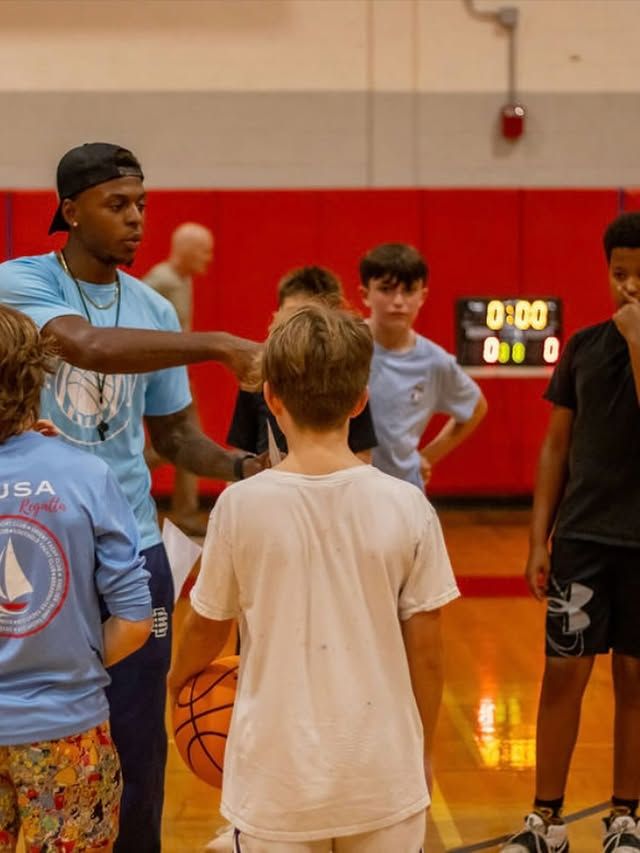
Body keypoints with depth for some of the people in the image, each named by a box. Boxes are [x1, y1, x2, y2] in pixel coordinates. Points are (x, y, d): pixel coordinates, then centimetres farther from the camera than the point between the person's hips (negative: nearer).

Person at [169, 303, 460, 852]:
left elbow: (206, 627, 3)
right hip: (383, 777, 1)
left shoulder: (240, 506, -11)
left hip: (277, 783, 0)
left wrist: (180, 677, 26)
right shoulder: (407, 507, -9)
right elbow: (425, 648, -2)